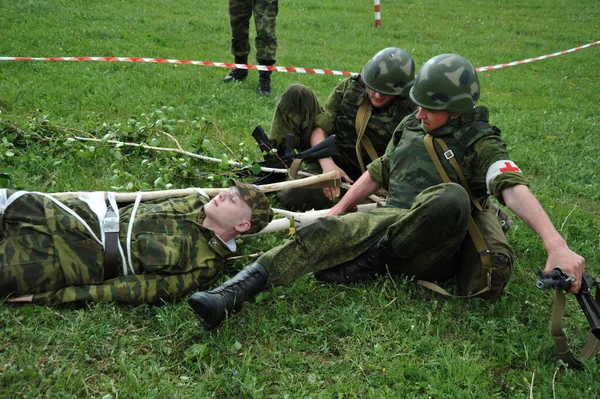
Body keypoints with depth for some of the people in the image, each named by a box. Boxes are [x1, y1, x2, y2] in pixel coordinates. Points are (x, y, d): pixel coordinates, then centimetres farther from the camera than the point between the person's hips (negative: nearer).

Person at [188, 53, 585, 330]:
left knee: (452, 197, -37)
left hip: (430, 248, -5)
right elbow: (377, 172, 22)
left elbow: (513, 188, -22)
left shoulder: (479, 143, -6)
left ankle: (367, 262, -20)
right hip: (390, 218, 5)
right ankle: (229, 297, -37)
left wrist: (556, 244, -38)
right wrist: (337, 210, 20)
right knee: (322, 232, -23)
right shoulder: (411, 126, 13)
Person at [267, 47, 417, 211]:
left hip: (353, 175, -4)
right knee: (296, 93, -14)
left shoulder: (409, 111, -19)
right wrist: (327, 164, -27)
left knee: (292, 197, -31)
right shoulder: (350, 86, -9)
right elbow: (320, 129, -10)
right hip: (328, 158, 4)